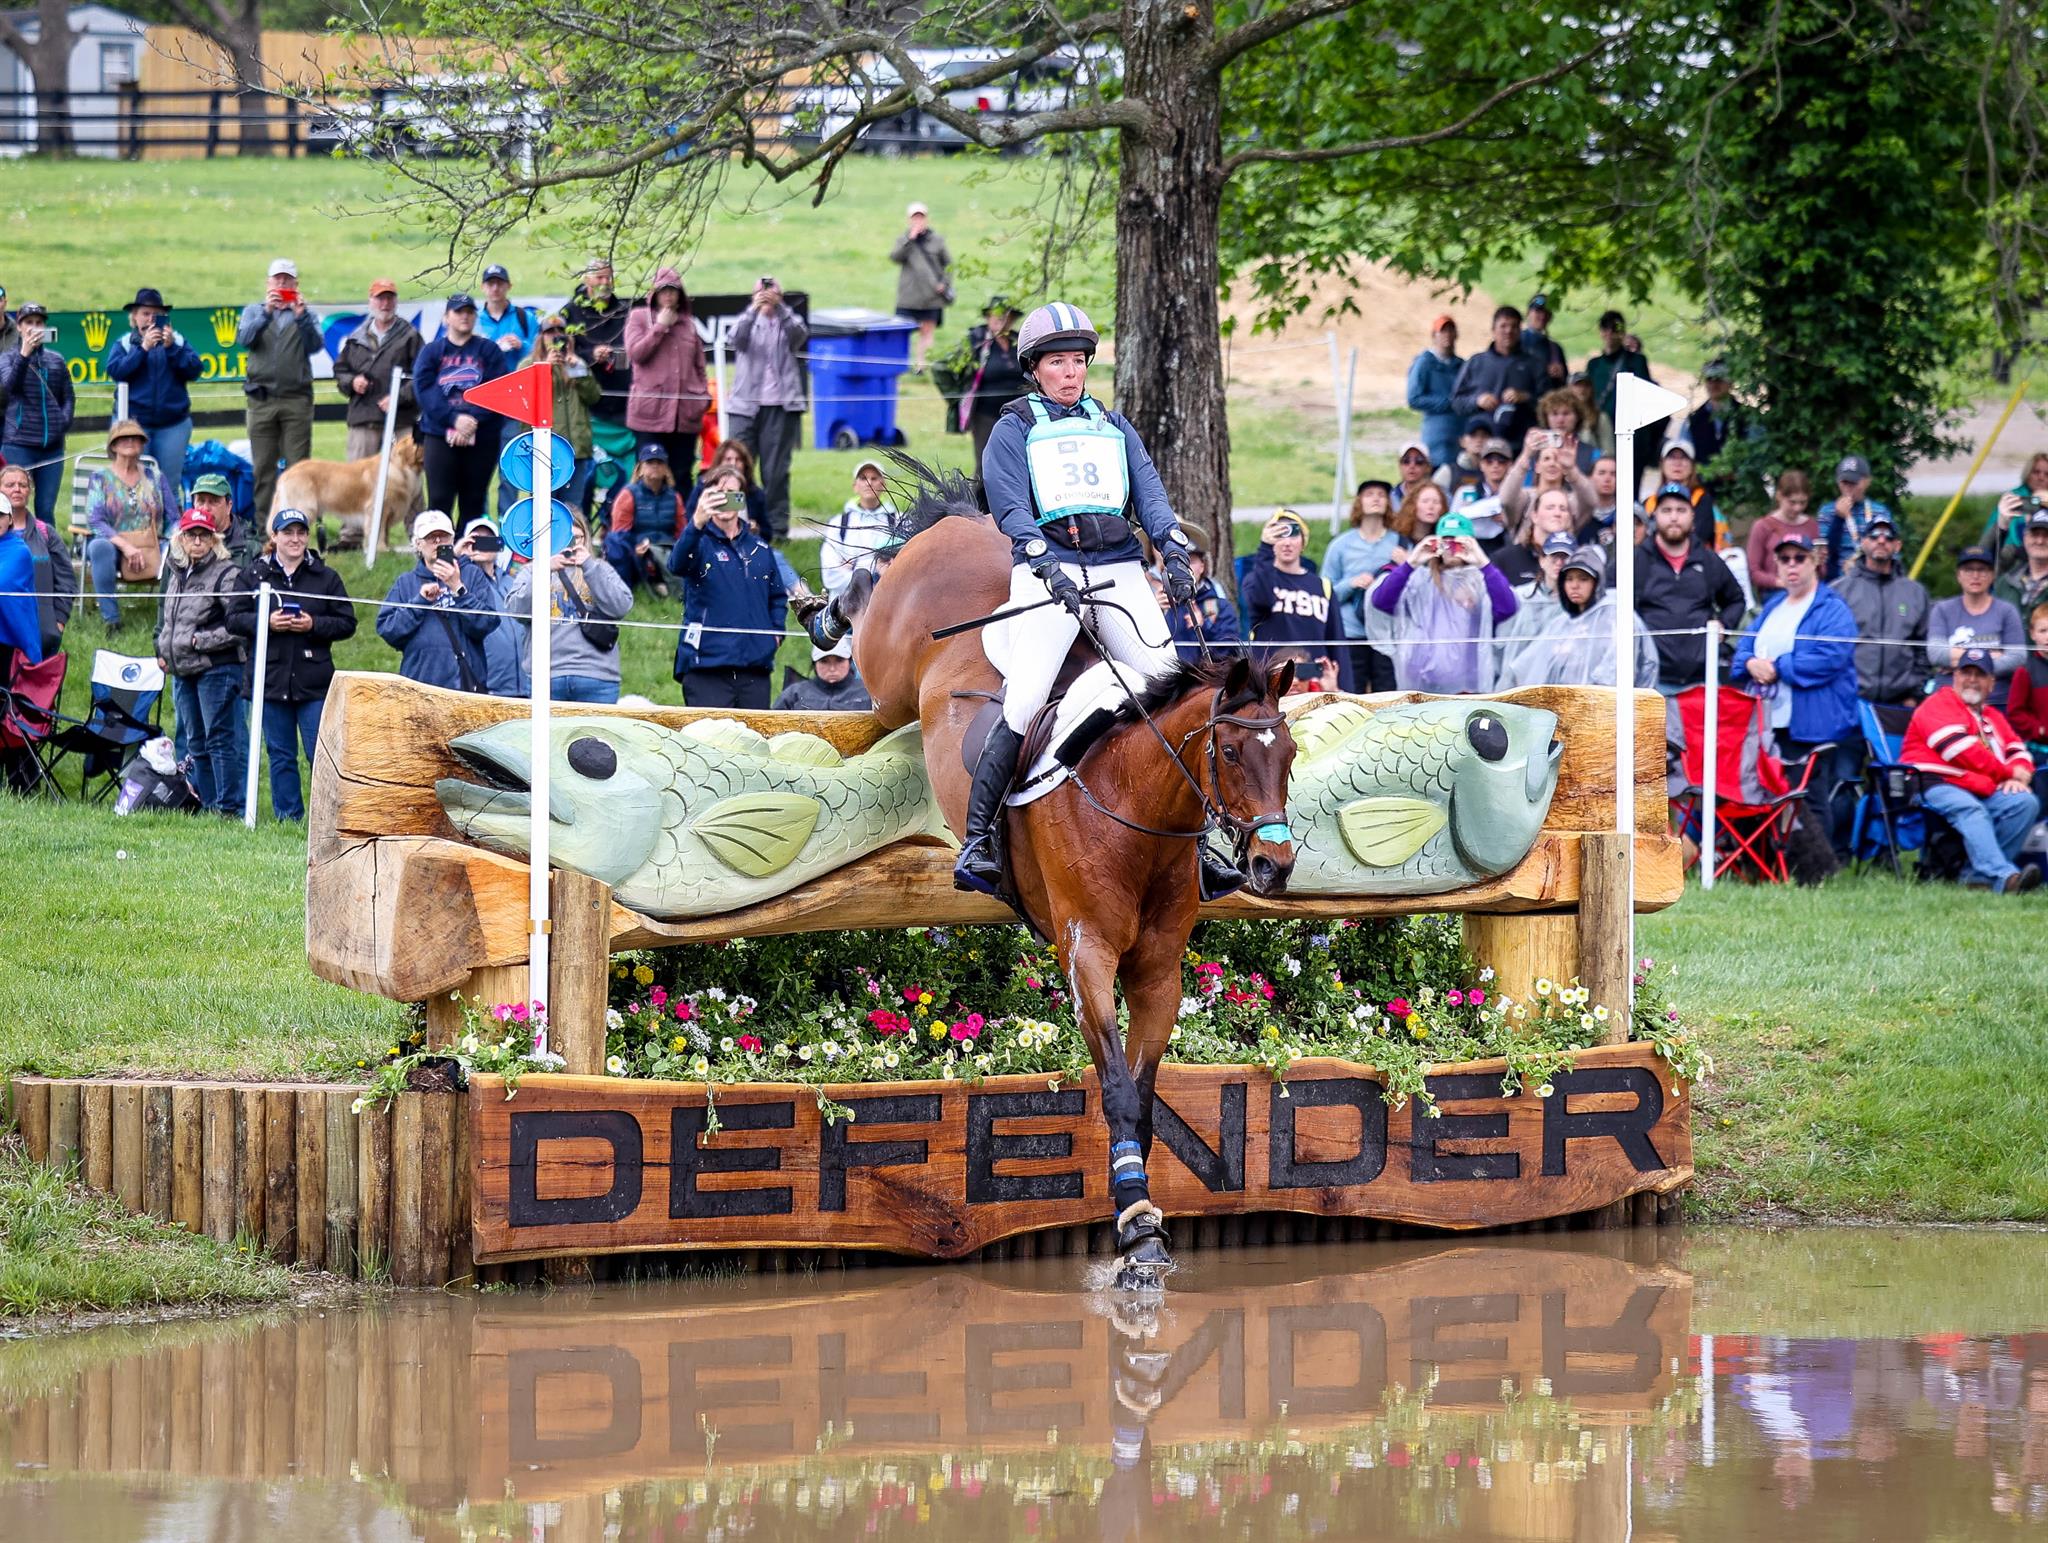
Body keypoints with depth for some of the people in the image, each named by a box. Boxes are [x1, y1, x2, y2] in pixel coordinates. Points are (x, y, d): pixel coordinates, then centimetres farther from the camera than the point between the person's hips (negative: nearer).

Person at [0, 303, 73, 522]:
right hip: (18, 444, -3)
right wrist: (24, 353, -22)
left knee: (46, 511, 4)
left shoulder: (56, 360, 14)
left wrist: (63, 422, -1)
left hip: (52, 445, 3)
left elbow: (68, 398, 17)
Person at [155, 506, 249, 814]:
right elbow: (166, 618, 29)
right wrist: (162, 650, 13)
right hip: (183, 672, 8)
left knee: (219, 739, -8)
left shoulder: (227, 575, -8)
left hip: (217, 669, -8)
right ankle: (207, 803, 17)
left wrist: (201, 641, -15)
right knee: (195, 742, 11)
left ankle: (229, 806, -7)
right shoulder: (176, 573, 16)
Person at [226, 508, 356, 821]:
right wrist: (266, 622, -12)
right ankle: (287, 816, 13)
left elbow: (347, 624, 4)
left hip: (315, 683, -1)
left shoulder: (325, 577, 5)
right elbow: (234, 619, 4)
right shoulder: (255, 574, 7)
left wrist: (314, 625, -12)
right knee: (281, 756, 6)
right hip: (271, 679, 2)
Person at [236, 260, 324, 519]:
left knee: (297, 466, -5)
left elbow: (316, 345, -3)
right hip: (262, 398, 1)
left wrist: (302, 317, -17)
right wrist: (266, 313, -16)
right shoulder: (254, 312, 15)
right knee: (263, 466, 1)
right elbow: (243, 339, -3)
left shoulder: (304, 314, 13)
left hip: (296, 399, -1)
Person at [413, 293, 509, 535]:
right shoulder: (431, 352, 9)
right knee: (439, 500, -8)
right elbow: (426, 391, -4)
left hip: (481, 437, 0)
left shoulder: (489, 351, 7)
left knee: (473, 503, 4)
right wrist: (455, 419, -18)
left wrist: (472, 420, -18)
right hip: (439, 434, 0)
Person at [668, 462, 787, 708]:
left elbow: (778, 595, 27)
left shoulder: (760, 548, 15)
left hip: (755, 666, 5)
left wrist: (776, 631, 8)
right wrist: (697, 524, -42)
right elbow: (677, 564, -24)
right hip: (706, 666, -5)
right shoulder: (700, 542, 0)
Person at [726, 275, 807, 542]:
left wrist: (779, 308, -26)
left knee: (776, 470, 0)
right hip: (746, 406, 0)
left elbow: (800, 335, -12)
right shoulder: (749, 322, 10)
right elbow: (738, 337, -12)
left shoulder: (789, 323, 10)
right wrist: (754, 309, -27)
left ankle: (777, 527, 4)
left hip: (780, 407, 0)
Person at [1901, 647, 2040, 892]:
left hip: (1984, 792, 7)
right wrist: (2009, 772, -7)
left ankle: (1979, 873, -27)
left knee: (2026, 803, -17)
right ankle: (2003, 877, -57)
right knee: (1970, 810, -37)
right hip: (1937, 786, -7)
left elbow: (2018, 751, 20)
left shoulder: (1993, 717, 27)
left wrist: (2019, 776, -7)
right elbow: (1961, 750, -12)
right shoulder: (1938, 705, 2)